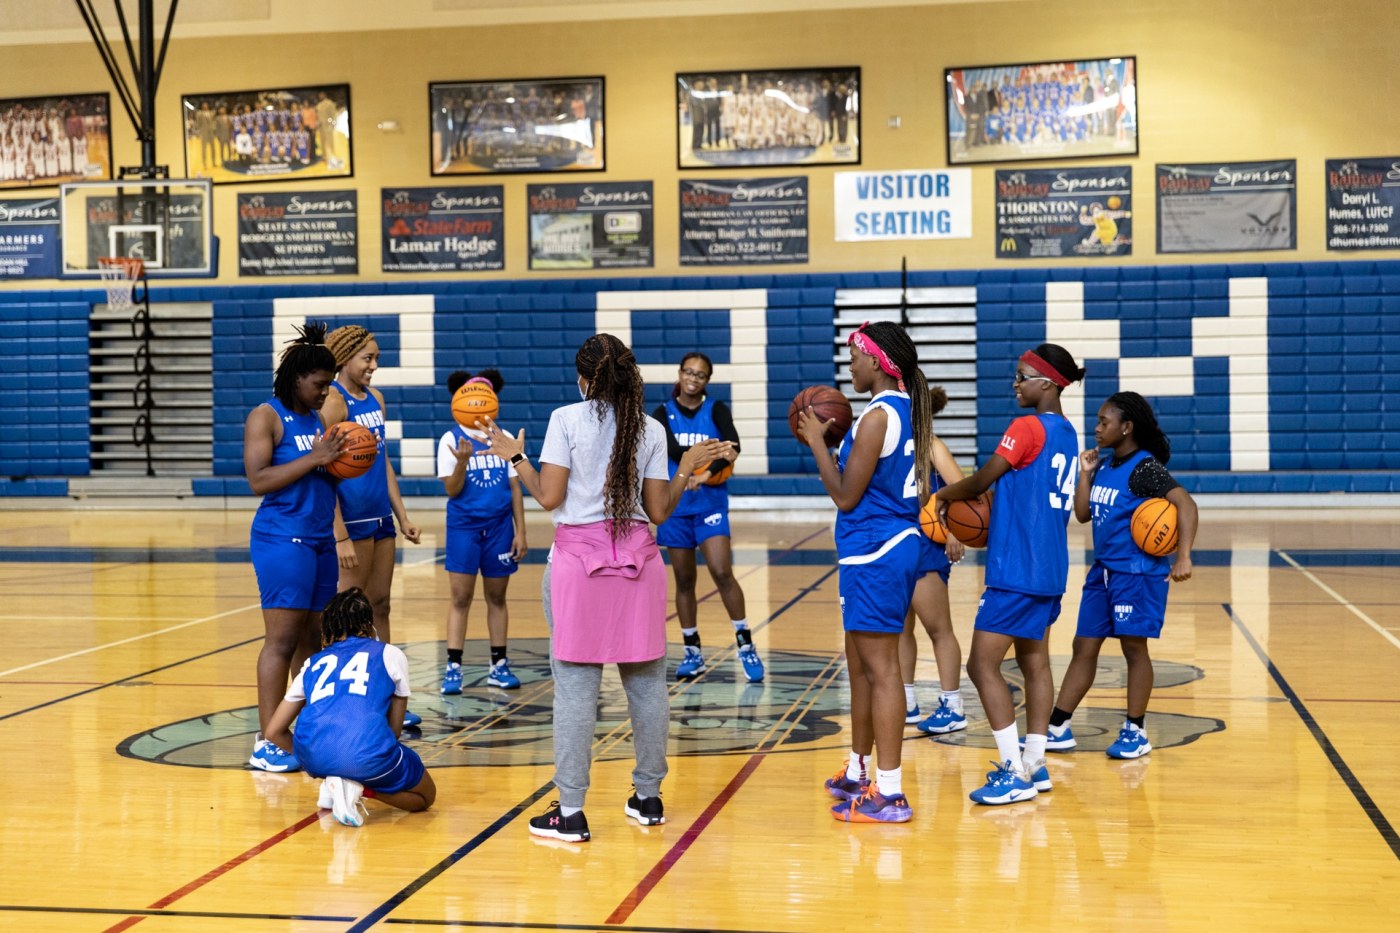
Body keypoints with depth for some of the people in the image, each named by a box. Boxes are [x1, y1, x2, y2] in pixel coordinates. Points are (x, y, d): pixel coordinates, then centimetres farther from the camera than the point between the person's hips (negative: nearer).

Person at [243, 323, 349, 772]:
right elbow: (259, 480, -16)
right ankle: (266, 744, -7)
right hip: (282, 538, -8)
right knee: (282, 638, -9)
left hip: (320, 540, 8)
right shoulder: (266, 417, -6)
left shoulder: (318, 418, 16)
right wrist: (315, 458, -19)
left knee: (312, 637, 10)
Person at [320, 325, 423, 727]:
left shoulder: (375, 398, 13)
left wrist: (402, 516, 15)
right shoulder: (333, 402, -12)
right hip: (351, 521, -8)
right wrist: (341, 538, -20)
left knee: (380, 607, 12)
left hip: (381, 520, 8)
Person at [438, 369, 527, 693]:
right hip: (464, 526, -3)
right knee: (460, 598, -3)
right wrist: (462, 462, -26)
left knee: (497, 597, 9)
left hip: (500, 526, 3)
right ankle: (453, 667, -2)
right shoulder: (451, 440, -2)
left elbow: (515, 488, 7)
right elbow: (452, 490, -7)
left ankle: (498, 666, 14)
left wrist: (520, 532, 3)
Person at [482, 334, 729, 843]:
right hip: (636, 558, 3)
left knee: (576, 685, -2)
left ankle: (570, 811, -2)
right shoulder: (650, 430, 5)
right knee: (645, 681, 12)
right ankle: (648, 797, 22)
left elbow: (549, 497, -7)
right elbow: (658, 511, 5)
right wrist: (687, 468, 18)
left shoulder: (566, 419, -3)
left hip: (578, 557, -3)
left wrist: (516, 457, 7)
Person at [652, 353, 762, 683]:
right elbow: (672, 450, -14)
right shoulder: (663, 414, 3)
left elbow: (733, 445, -17)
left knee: (722, 573, -14)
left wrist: (705, 473, -31)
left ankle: (746, 644, -2)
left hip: (710, 503, -2)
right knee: (684, 580, 8)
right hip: (675, 505, 2)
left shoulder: (716, 409, 0)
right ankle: (692, 652, 18)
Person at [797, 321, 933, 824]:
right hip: (898, 543, 10)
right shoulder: (907, 410, 12)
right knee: (861, 665, 19)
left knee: (880, 669, -7)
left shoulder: (877, 415, -17)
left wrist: (817, 442, -6)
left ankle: (889, 793, -4)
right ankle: (858, 772, 30)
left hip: (875, 554, -10)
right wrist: (832, 441, 20)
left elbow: (846, 496, -15)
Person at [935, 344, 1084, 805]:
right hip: (1049, 569, 9)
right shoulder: (1067, 433, 12)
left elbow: (980, 481, -9)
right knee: (1034, 662, 14)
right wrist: (988, 517, 14)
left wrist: (943, 495, 9)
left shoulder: (1027, 428, -15)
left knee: (983, 665, -5)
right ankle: (1034, 764, 18)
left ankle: (1016, 774, -6)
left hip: (1016, 571, -9)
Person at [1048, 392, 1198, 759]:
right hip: (1103, 571, 8)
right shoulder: (1104, 465, 10)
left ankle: (1135, 732, 11)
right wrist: (1085, 473, 2)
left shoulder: (1145, 468, -14)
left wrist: (1183, 557, -31)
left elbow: (1186, 504, -23)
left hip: (1138, 573, -8)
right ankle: (1058, 728, 15)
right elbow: (1082, 514, 13)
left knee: (1134, 647, 0)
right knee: (1084, 647, 10)